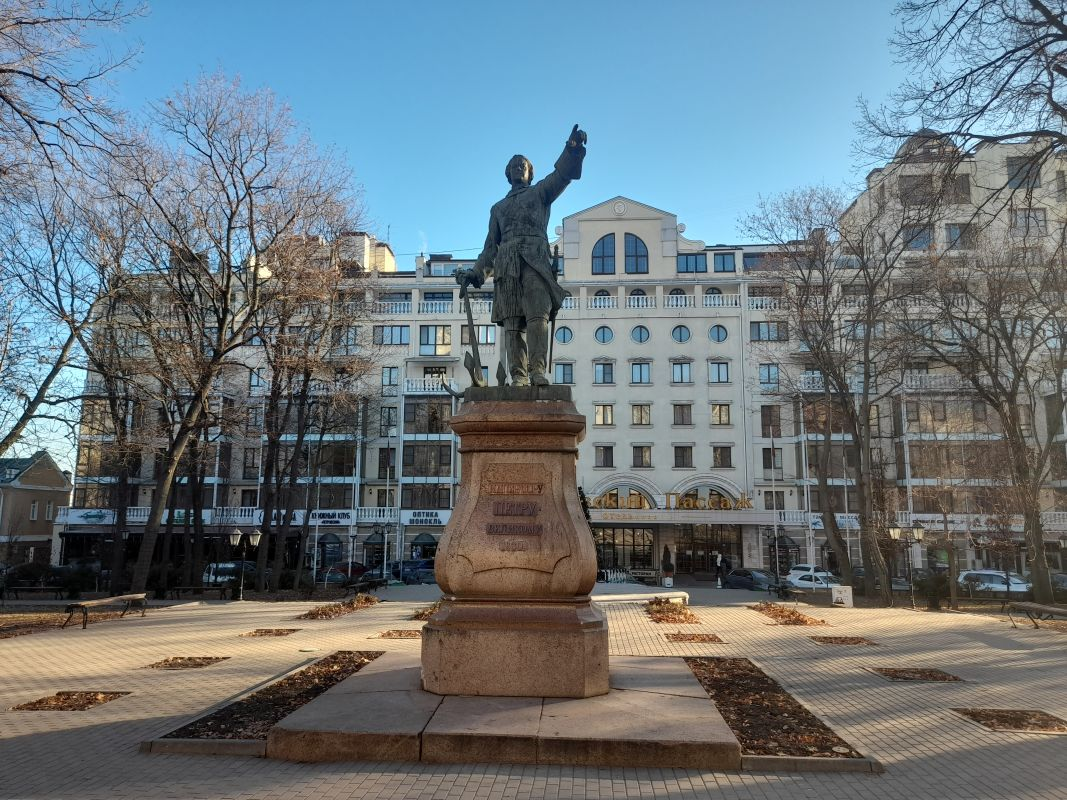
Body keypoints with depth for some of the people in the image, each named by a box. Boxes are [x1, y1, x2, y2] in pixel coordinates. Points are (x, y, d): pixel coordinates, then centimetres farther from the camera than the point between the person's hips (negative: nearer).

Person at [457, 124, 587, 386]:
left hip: (535, 260, -3)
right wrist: (475, 273, 18)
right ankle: (519, 377, -15)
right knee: (512, 322, -10)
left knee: (538, 315, -20)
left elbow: (561, 174, 6)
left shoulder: (539, 192, 24)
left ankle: (538, 370, -29)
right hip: (506, 265, 3)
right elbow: (491, 245, 30)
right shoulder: (498, 208, 33)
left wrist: (572, 149, -13)